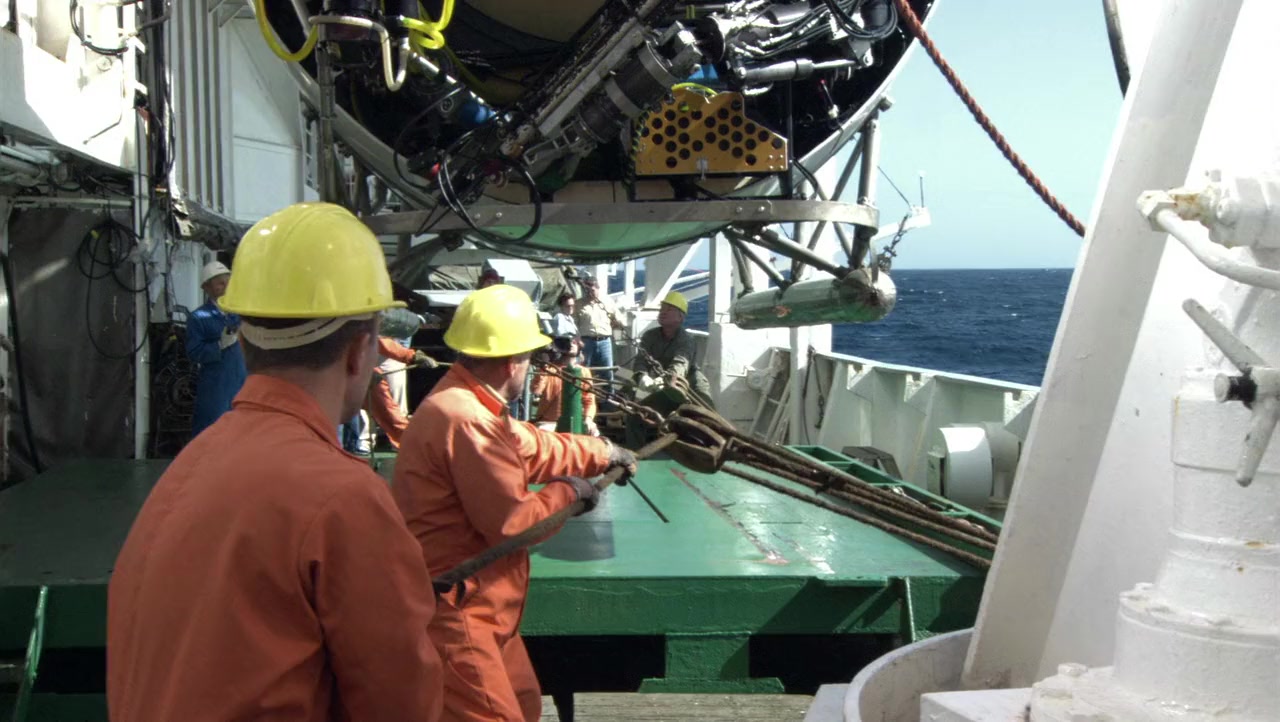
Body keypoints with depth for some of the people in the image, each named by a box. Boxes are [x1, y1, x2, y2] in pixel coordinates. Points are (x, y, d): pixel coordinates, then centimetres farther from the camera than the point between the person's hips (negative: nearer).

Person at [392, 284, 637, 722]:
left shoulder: (469, 403, 8)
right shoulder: (466, 420, -26)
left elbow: (533, 447, 25)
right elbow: (512, 522, -20)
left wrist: (603, 454, 30)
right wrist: (566, 492, -3)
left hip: (473, 606, 11)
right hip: (450, 613, -11)